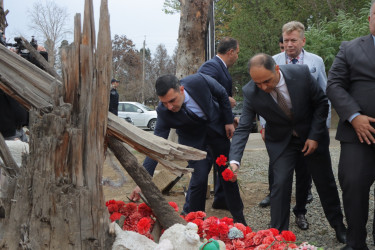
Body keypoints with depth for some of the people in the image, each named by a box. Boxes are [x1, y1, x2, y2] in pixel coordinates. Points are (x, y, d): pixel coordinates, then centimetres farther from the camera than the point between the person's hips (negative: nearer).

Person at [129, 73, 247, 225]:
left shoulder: (199, 81, -32)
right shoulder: (163, 112, -31)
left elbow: (222, 94, -11)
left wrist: (228, 121, -6)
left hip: (216, 126, 2)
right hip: (193, 137, -1)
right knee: (200, 177, -16)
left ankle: (238, 217, 30)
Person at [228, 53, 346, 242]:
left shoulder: (301, 73, -26)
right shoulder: (250, 92, -24)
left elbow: (321, 102, -11)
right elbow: (243, 128, -23)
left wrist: (315, 136, -14)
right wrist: (234, 161, -37)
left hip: (312, 136, 1)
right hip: (281, 141, -1)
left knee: (325, 182, 13)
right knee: (280, 184, -10)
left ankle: (338, 225, 36)